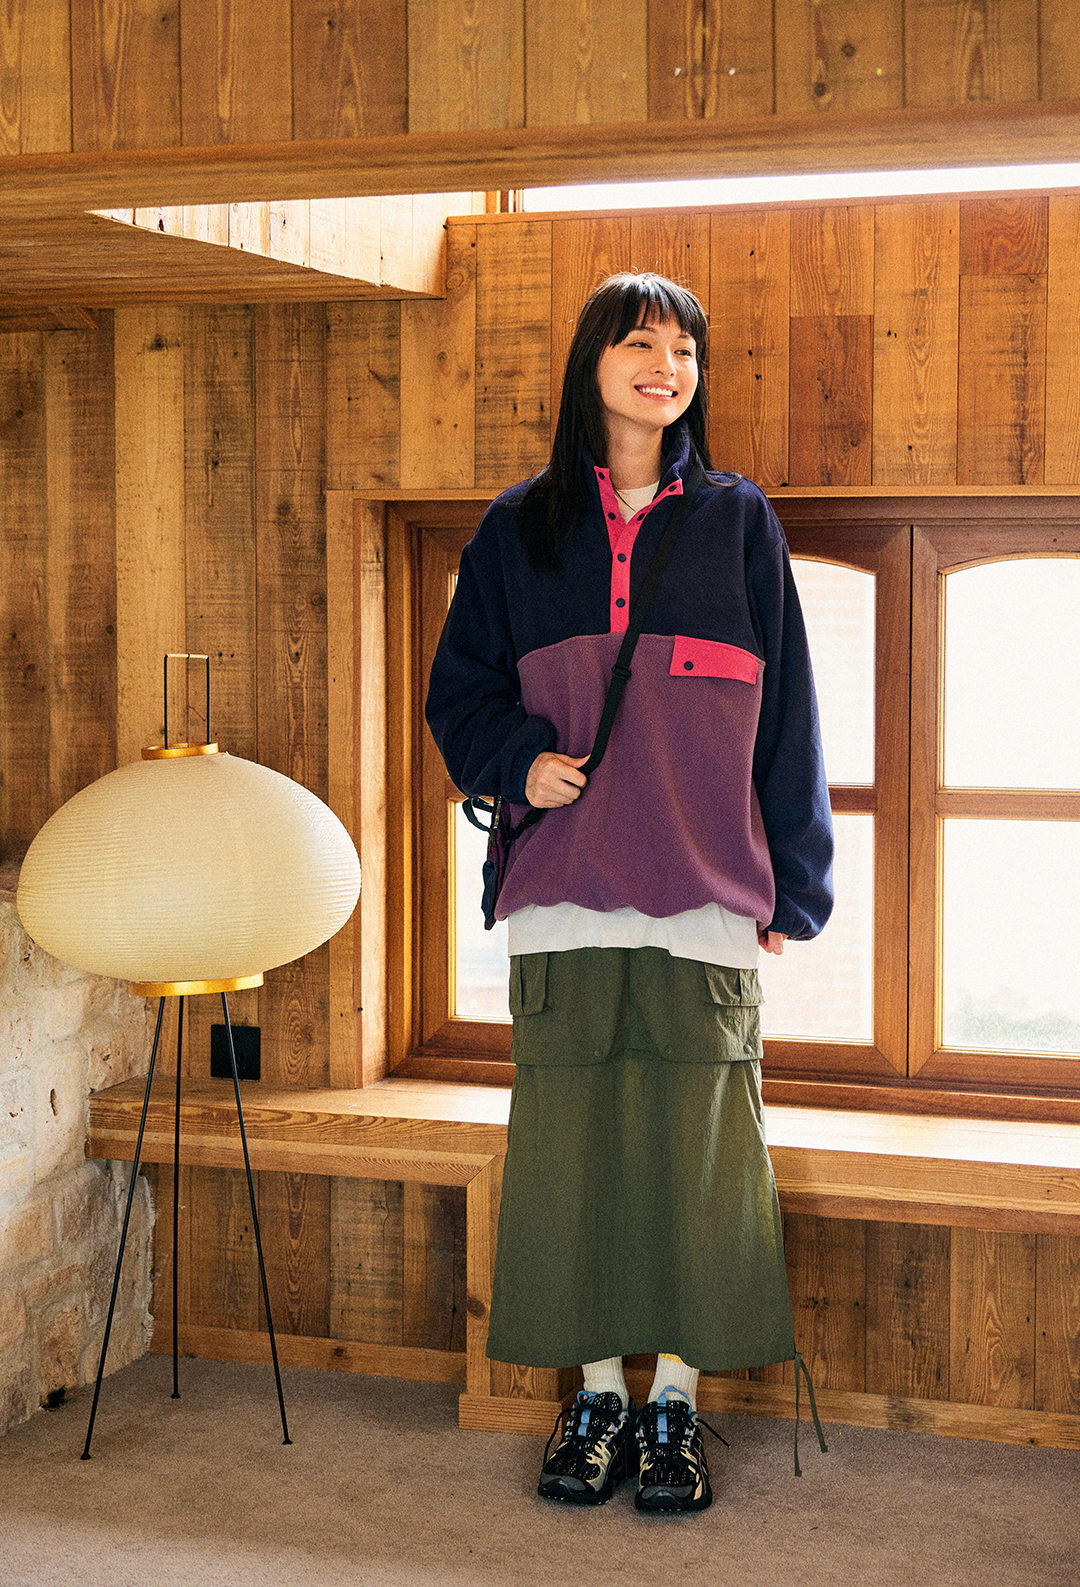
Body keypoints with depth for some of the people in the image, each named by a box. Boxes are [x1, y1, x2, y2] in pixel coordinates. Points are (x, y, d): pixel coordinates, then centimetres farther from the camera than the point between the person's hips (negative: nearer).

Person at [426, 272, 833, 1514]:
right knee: (573, 1140, 3)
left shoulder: (737, 524, 8)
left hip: (705, 897, -1)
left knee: (697, 1146, -1)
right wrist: (520, 758, -8)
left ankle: (676, 1400, 13)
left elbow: (785, 713, 7)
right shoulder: (521, 531, 10)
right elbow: (460, 690, 13)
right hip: (565, 897, 1)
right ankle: (598, 1392, 17)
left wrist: (790, 886, 3)